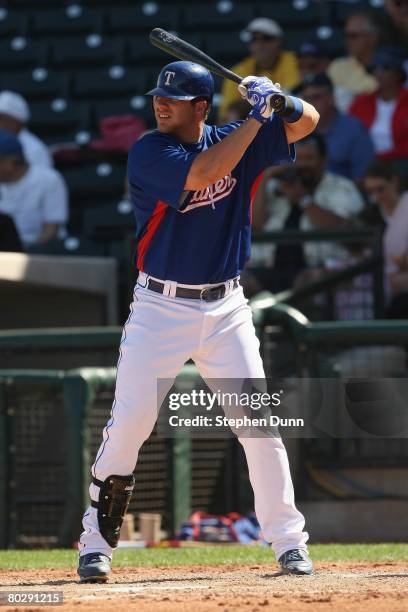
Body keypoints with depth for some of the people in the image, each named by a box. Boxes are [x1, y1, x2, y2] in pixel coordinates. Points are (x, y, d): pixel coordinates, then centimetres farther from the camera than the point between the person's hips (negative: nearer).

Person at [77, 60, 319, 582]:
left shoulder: (234, 140, 4)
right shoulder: (148, 152, -9)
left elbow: (307, 121, 5)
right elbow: (204, 172, -25)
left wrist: (277, 99, -17)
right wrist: (257, 116, -20)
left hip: (225, 309, 3)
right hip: (160, 308, -3)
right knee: (129, 422, -8)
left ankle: (289, 542, 8)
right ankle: (96, 540, 3)